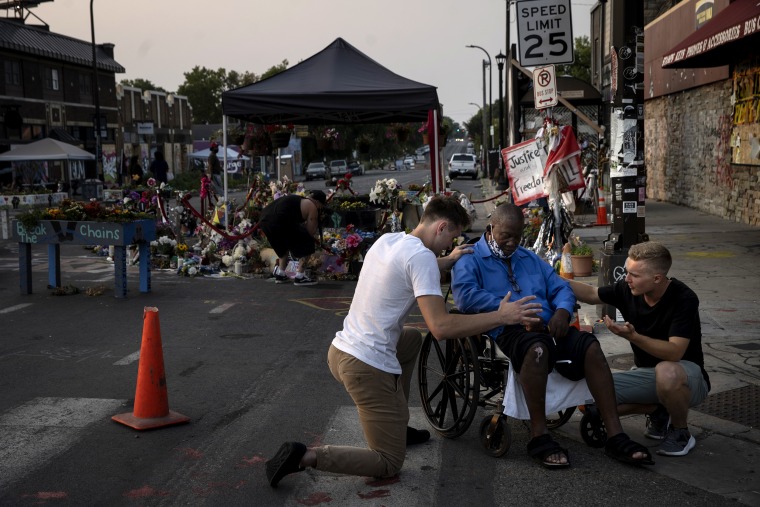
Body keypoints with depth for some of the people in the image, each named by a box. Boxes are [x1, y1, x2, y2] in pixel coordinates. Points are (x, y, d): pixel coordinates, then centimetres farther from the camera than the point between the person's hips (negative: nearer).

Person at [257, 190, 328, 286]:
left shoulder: (296, 199, 30)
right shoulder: (312, 207, 6)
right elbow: (311, 232, 8)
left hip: (264, 219, 9)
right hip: (279, 223, -9)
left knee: (284, 245, 32)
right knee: (306, 244, 8)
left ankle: (280, 274, 34)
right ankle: (300, 276, 7)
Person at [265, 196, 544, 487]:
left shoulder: (387, 240, 9)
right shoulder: (422, 255, -16)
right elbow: (440, 327, -22)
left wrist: (448, 261, 34)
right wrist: (501, 317, -15)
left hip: (341, 350, 9)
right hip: (368, 367, -9)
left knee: (413, 338, 36)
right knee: (389, 465, 3)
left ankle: (396, 427, 35)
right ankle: (305, 457, -11)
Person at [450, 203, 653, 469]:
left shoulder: (530, 259, 30)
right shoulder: (471, 260, 8)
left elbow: (561, 288, 23)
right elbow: (465, 295, -12)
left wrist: (563, 311, -2)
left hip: (547, 327, 6)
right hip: (506, 331, -6)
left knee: (590, 346, -22)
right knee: (537, 347, -39)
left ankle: (615, 436, -22)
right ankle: (539, 437, -30)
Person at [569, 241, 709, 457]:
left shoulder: (683, 299, -24)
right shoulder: (627, 289, -9)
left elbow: (675, 352, -32)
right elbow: (590, 294, 6)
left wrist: (632, 336, -43)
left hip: (686, 373, -5)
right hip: (647, 374, 6)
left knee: (666, 372, -41)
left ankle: (681, 433, -10)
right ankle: (657, 411, 9)